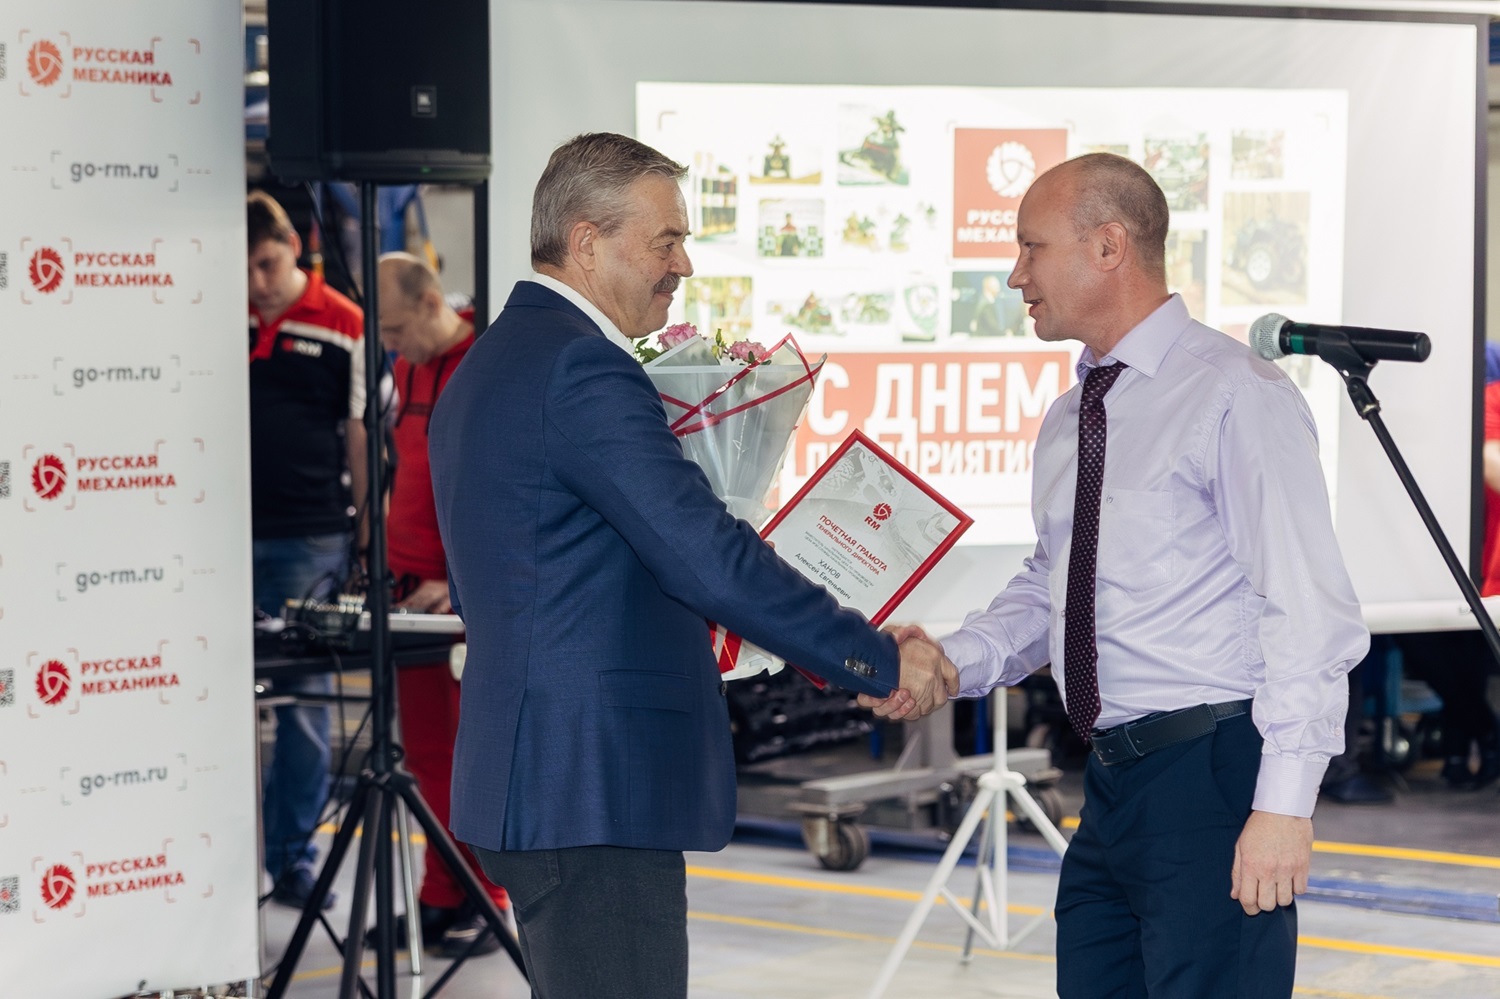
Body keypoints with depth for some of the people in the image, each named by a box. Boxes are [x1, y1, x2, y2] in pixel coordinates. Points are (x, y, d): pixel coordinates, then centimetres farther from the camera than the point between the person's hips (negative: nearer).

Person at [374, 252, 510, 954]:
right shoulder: (411, 369, 14)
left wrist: (460, 581, -20)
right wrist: (400, 569, 16)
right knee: (426, 755, 9)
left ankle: (484, 906, 4)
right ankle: (440, 901, 16)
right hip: (417, 592, 8)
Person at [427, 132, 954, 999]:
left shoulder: (490, 366, 18)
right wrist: (882, 662, -15)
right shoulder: (583, 367, -15)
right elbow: (710, 560, -21)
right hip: (594, 791, -11)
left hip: (535, 785, 11)